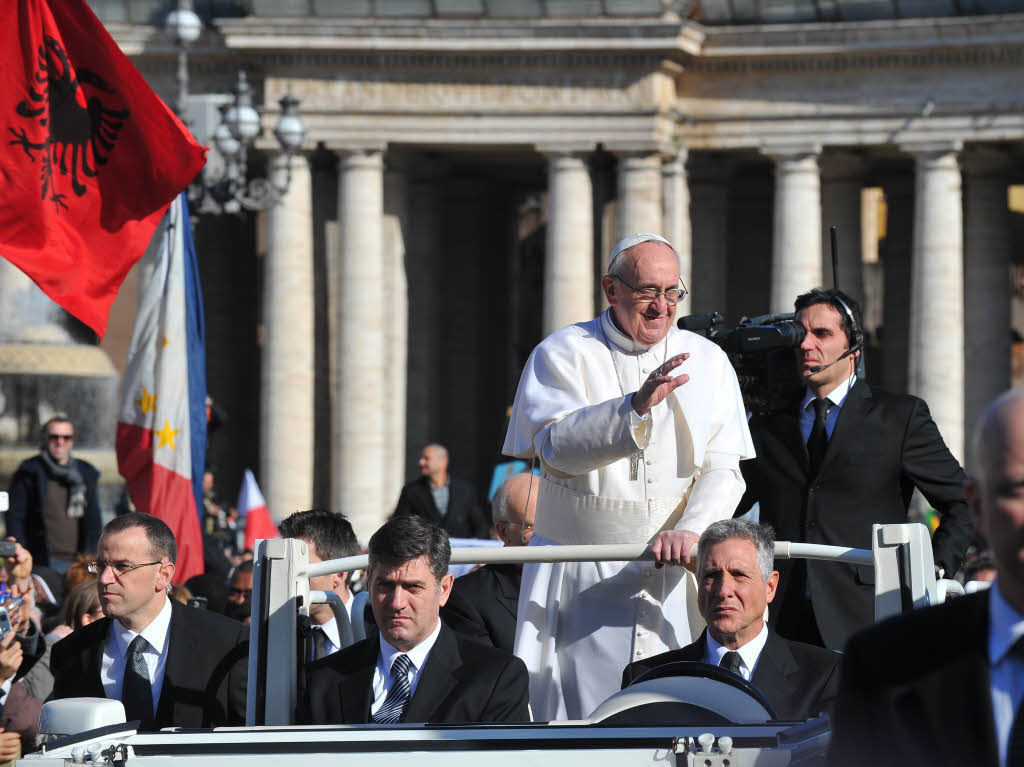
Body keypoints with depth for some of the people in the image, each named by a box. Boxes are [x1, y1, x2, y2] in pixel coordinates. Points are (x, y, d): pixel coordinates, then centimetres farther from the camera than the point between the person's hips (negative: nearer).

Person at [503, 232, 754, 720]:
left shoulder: (708, 362, 9)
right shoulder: (562, 355, 1)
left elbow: (723, 468, 1)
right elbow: (558, 445, -14)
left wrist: (690, 529, -18)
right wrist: (635, 406, -27)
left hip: (676, 577, 2)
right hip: (581, 582, -2)